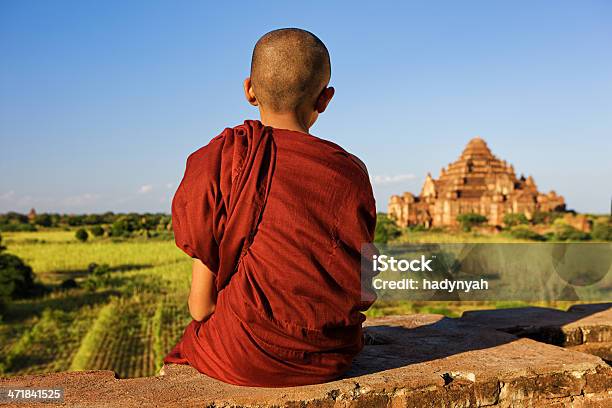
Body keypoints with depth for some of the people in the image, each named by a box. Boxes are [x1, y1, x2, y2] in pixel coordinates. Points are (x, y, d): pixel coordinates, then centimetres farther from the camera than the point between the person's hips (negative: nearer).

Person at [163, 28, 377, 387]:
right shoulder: (352, 173, -8)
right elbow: (355, 288, 1)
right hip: (332, 357, 3)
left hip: (245, 360, -2)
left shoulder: (220, 160, -13)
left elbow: (201, 303, -9)